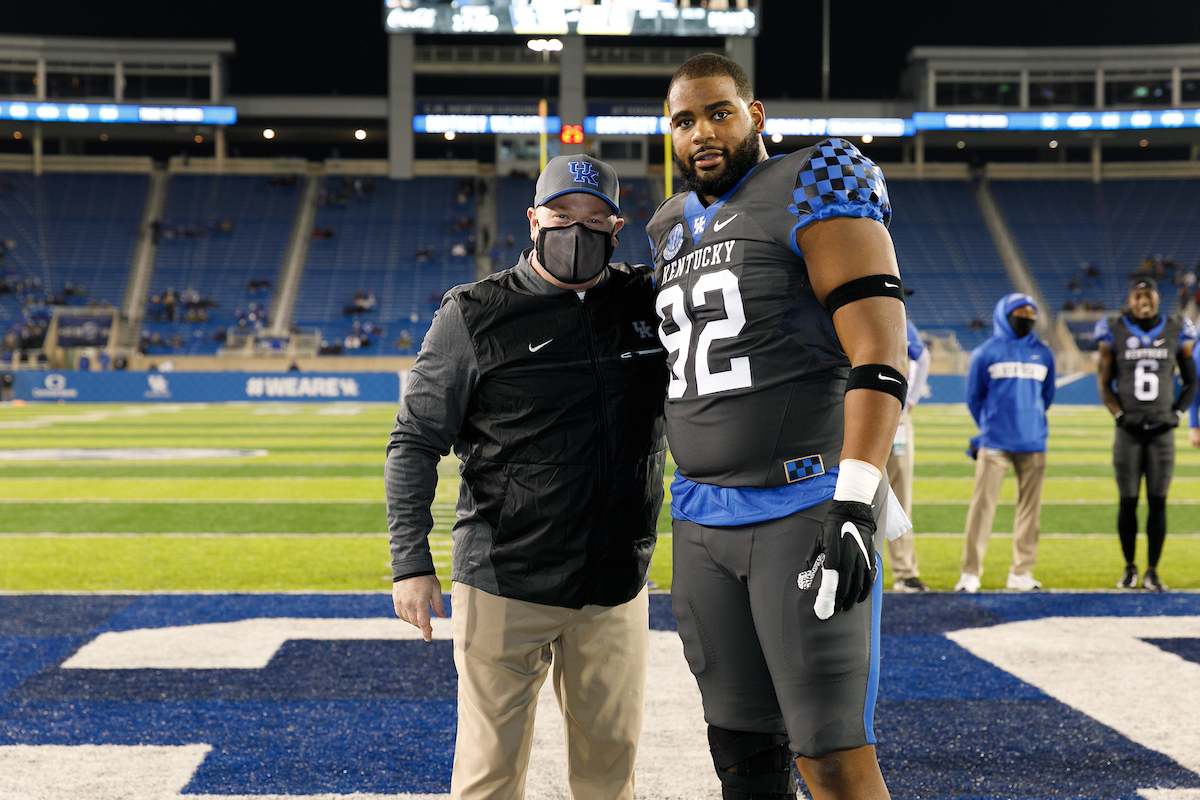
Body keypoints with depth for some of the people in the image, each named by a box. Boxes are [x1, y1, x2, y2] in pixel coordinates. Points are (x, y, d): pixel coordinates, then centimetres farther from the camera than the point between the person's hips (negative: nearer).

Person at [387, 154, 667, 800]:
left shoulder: (651, 306, 6)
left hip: (616, 588, 3)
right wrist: (410, 563, -8)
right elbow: (416, 443, -1)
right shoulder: (475, 316, -2)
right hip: (502, 584, -3)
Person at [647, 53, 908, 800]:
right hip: (703, 524, 7)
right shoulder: (674, 229, 18)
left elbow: (878, 352, -14)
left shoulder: (809, 192, -5)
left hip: (805, 509, -7)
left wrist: (855, 499, -24)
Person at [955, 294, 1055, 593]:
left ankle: (1021, 573, 12)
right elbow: (974, 397, 10)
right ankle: (970, 572, -4)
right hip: (994, 443, -3)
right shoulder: (986, 352, 2)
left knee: (1030, 507, 4)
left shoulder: (1043, 354, 12)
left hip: (1033, 444, 3)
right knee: (983, 504, -8)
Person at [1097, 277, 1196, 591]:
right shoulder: (1114, 334, 0)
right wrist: (1121, 416, -7)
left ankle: (1152, 571, 7)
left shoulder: (1177, 333, 4)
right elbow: (1104, 383, 4)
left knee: (1158, 501, 0)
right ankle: (1129, 568, 14)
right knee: (1127, 501, 1)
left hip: (1162, 431, 1)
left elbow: (1190, 383, 12)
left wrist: (1176, 413, -1)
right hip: (1128, 432, -1)